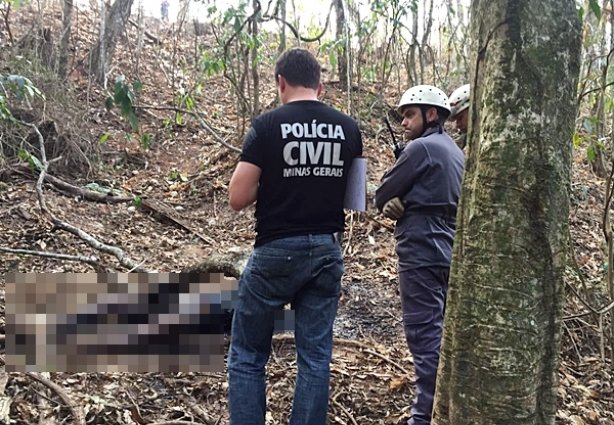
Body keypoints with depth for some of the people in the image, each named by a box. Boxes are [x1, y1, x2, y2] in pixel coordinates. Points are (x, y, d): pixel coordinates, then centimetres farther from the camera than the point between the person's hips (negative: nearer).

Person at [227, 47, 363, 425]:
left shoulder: (268, 125, -9)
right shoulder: (349, 128, 4)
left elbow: (238, 198, -10)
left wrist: (271, 182, 7)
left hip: (276, 252, -4)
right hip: (327, 251, 4)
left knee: (248, 354, 10)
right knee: (316, 354, 12)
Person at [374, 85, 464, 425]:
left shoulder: (421, 147, -11)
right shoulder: (455, 152, 17)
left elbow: (382, 195, -6)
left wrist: (393, 203, 14)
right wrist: (398, 205, -2)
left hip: (421, 252, -9)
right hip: (447, 250, 9)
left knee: (423, 333, -7)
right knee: (440, 330, 14)